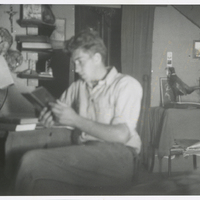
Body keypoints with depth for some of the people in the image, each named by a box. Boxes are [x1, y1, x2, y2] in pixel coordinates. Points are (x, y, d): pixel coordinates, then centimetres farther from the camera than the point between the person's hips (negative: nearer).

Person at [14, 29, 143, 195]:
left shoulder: (126, 84, 5)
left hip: (116, 156, -5)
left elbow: (121, 135, -7)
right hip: (84, 156, 5)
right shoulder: (78, 86, 24)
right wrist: (51, 115, 7)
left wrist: (75, 119, -6)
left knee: (32, 161, -26)